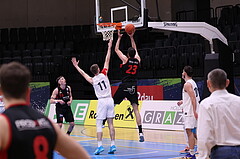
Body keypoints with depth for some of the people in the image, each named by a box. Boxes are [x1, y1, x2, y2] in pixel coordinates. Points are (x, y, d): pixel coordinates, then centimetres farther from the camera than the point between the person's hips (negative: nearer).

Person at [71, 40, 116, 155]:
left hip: (102, 101, -3)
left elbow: (83, 73, 17)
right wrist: (109, 47, 18)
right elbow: (107, 60, 10)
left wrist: (76, 66, 31)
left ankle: (100, 146, -9)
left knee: (99, 124, 0)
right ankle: (113, 145, 2)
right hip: (110, 100, 3)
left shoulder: (92, 80, 1)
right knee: (110, 123, 5)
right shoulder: (104, 74, 3)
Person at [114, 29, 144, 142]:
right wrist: (131, 38, 31)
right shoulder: (138, 60, 7)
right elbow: (135, 50, 26)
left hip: (124, 86, -3)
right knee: (136, 109, 0)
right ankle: (140, 133, -7)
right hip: (133, 87, 3)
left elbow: (116, 49, 12)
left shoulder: (125, 60, -2)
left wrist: (119, 38, 22)